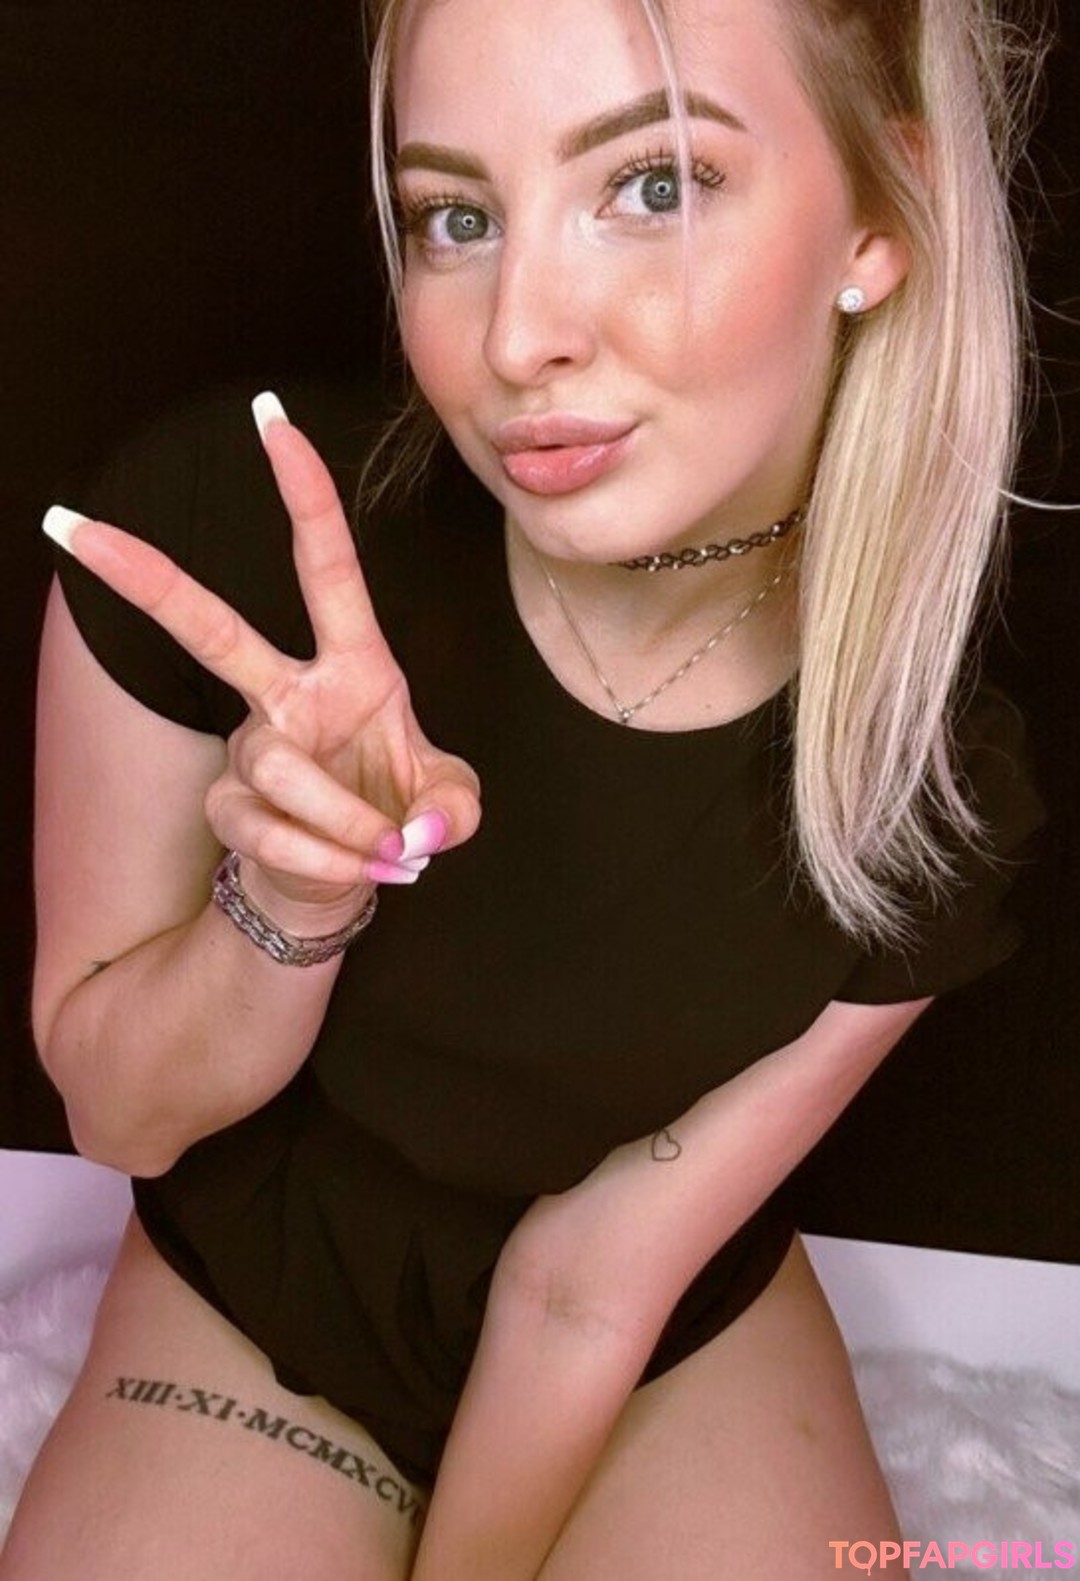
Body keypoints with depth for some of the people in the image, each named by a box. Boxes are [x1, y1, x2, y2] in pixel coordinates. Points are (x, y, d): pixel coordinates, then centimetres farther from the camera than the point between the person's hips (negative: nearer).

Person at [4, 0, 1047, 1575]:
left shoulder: (935, 785, -22)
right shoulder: (222, 521, -25)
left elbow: (597, 1279, -13)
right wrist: (293, 903, -32)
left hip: (680, 1345, 1)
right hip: (249, 1308, 0)